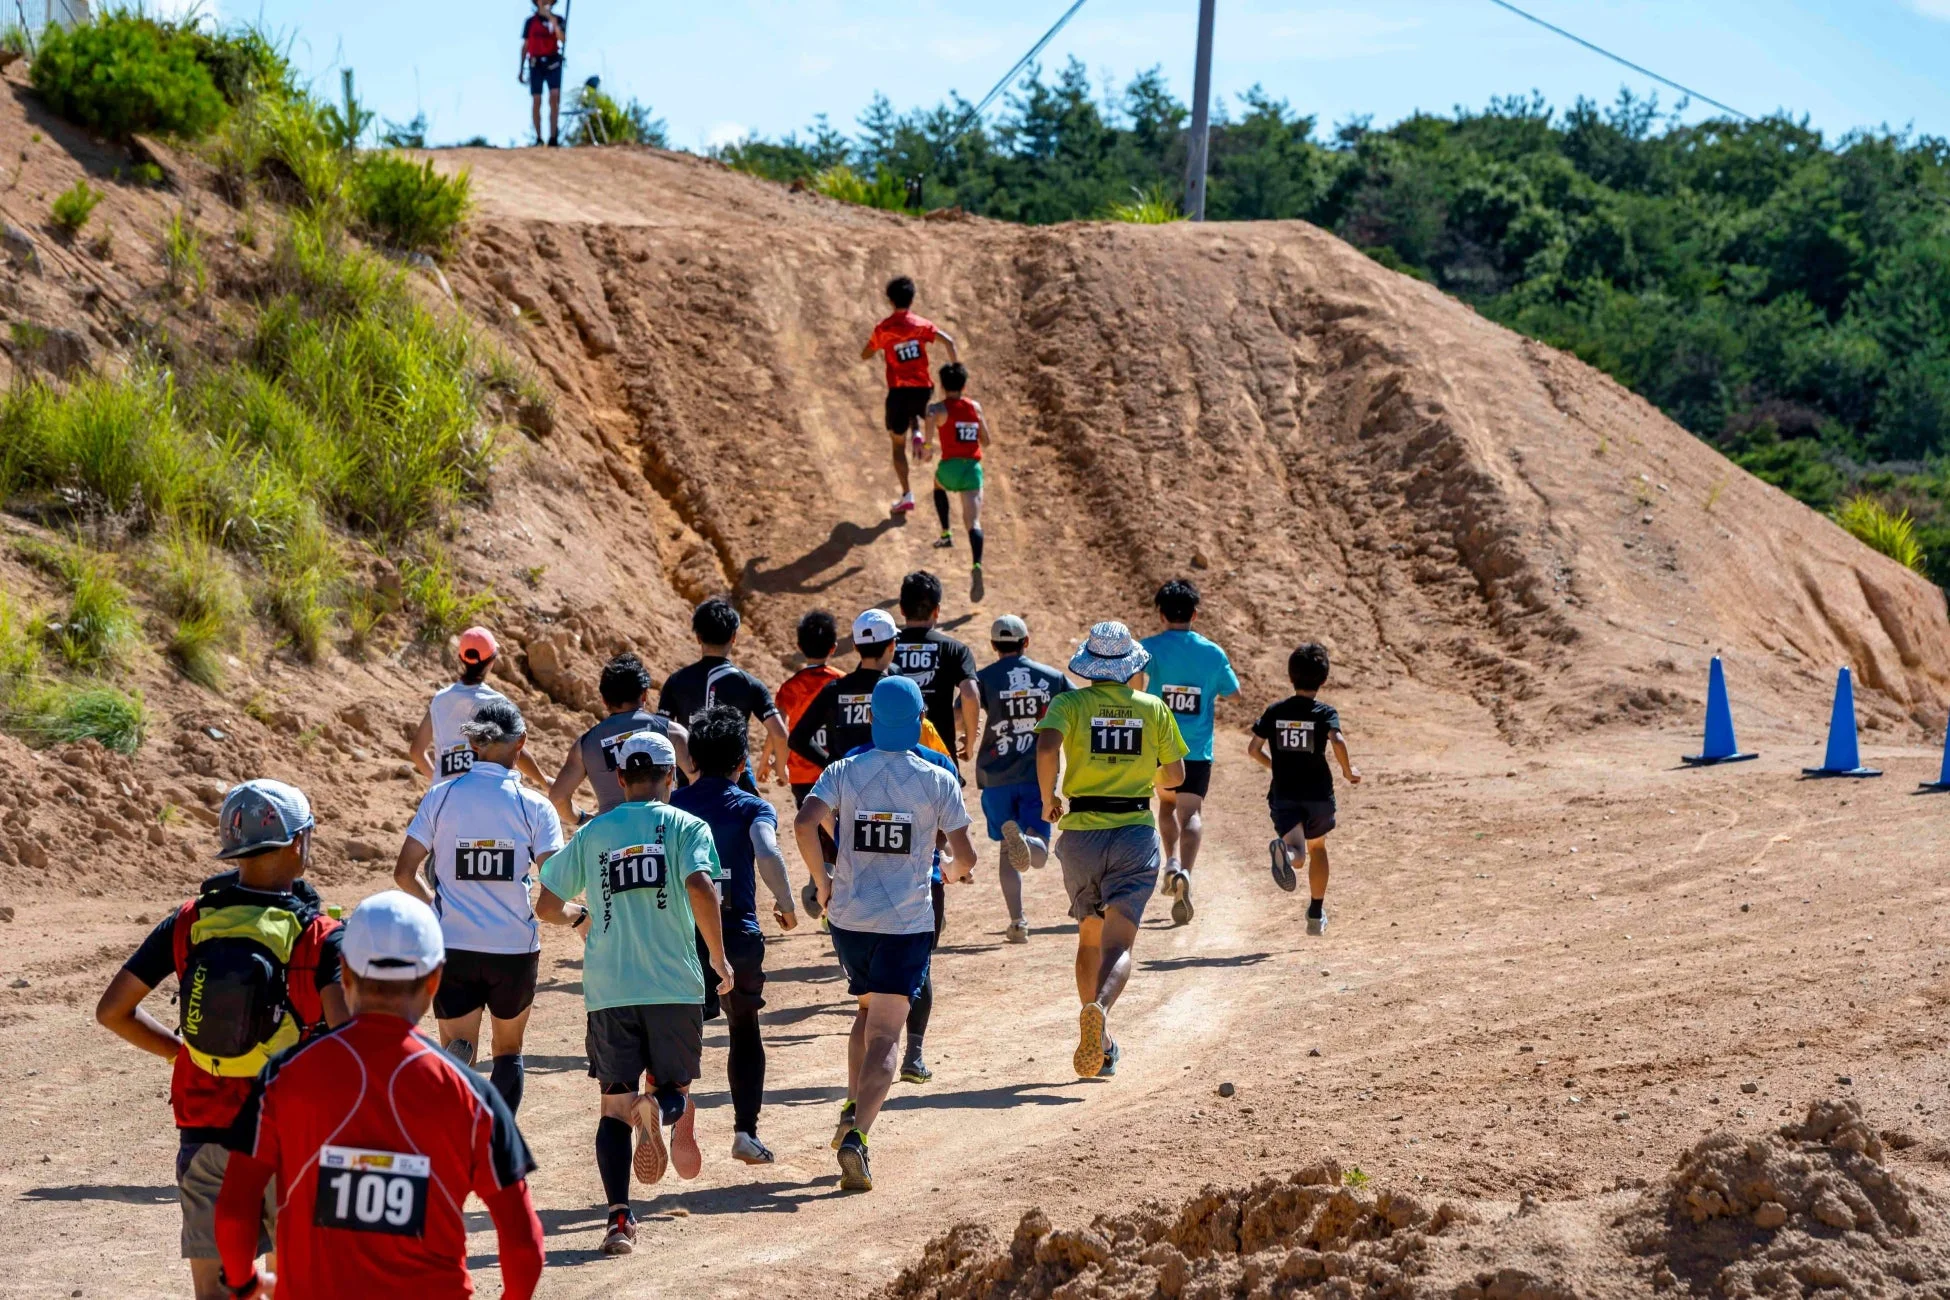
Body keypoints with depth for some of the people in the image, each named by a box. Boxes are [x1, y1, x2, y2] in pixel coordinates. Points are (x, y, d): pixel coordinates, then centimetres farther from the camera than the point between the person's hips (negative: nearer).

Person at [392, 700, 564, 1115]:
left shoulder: (441, 797, -3)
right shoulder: (533, 806, -8)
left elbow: (404, 873, -3)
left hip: (453, 947, 1)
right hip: (515, 948, -1)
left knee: (457, 1051, 6)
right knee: (508, 1050, 20)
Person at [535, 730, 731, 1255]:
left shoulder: (592, 833, 10)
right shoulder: (685, 827, 2)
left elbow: (546, 905, 13)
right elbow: (700, 888, -16)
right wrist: (719, 959, -6)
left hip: (608, 990, 2)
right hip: (675, 985, -2)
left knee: (614, 1106, 9)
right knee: (674, 1090, 13)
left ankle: (620, 1217, -8)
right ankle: (662, 1109, -25)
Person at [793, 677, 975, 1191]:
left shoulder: (844, 773, 1)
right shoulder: (938, 781, -3)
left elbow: (805, 825, -14)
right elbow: (964, 856, -5)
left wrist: (822, 879, 1)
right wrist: (953, 872, 19)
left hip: (848, 917, 3)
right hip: (907, 923, -3)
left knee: (869, 1010, 28)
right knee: (884, 1035, -7)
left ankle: (852, 1106, 19)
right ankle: (857, 1134, -25)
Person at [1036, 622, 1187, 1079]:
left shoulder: (1070, 704, -1)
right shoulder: (1153, 709, 4)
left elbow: (1046, 748, -20)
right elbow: (1175, 775, 10)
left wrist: (1048, 798, -5)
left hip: (1080, 834, 1)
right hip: (1135, 834, -1)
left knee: (1090, 937, 20)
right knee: (1117, 943, -9)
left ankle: (1098, 1043, 22)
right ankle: (1099, 1008, -40)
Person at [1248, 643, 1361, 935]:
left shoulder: (1274, 712, 3)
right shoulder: (1325, 713, -6)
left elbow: (1253, 749, 3)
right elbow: (1337, 741, -24)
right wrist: (1348, 771, -8)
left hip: (1283, 794, 1)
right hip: (1317, 793, -1)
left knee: (1296, 851, -9)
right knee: (1317, 848, 22)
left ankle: (1285, 848, -48)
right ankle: (1316, 915, 28)